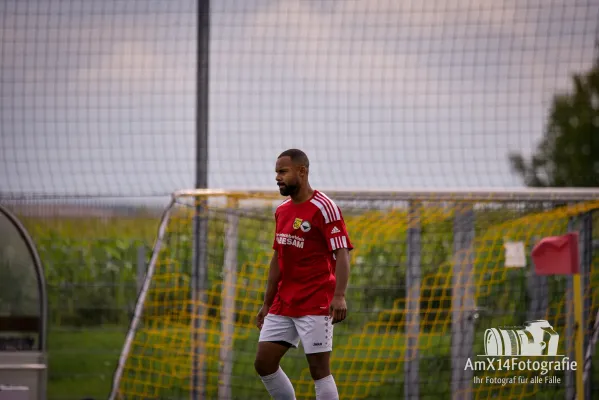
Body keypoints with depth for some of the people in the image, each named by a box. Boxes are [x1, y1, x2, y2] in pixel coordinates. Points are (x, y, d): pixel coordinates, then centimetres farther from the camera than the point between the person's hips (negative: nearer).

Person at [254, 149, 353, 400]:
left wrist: (339, 296, -29)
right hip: (282, 304, 8)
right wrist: (267, 304, 18)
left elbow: (342, 254, -17)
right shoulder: (282, 211, 13)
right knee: (263, 363, 4)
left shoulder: (324, 208, -11)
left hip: (315, 304, -8)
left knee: (319, 369, -7)